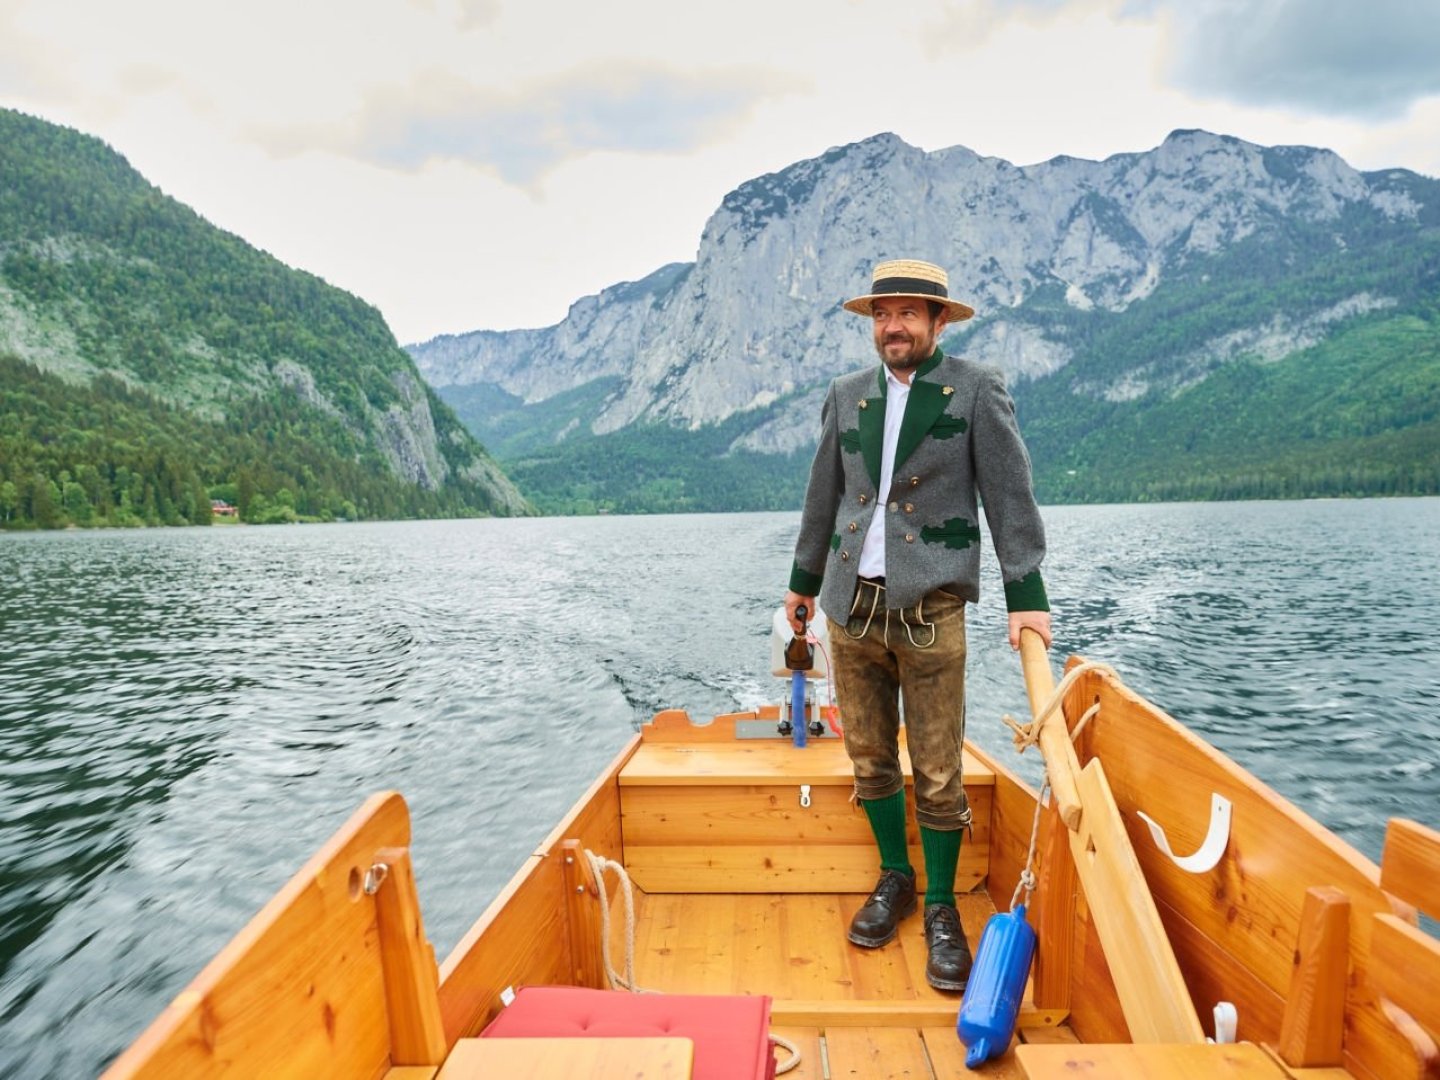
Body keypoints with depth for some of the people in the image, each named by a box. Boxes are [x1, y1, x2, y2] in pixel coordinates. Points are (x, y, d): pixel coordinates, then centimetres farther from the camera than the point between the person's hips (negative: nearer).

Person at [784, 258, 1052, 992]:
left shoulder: (976, 389, 0)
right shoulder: (846, 395, 11)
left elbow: (1009, 494, -4)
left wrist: (1026, 594, -11)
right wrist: (805, 580, 23)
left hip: (929, 610, -4)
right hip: (851, 606, 4)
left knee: (938, 776, 2)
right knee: (870, 760, 14)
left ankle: (941, 909, 22)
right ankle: (894, 879, 34)